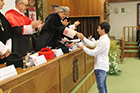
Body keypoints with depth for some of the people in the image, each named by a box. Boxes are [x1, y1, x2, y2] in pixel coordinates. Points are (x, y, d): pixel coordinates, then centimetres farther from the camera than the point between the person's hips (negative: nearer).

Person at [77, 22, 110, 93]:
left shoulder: (104, 41, -24)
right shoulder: (103, 39, 9)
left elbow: (93, 53, -21)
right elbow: (92, 44, 9)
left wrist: (83, 47, -9)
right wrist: (83, 39, 0)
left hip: (100, 67, -10)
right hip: (103, 66, 10)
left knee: (100, 87, 0)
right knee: (103, 86, 20)